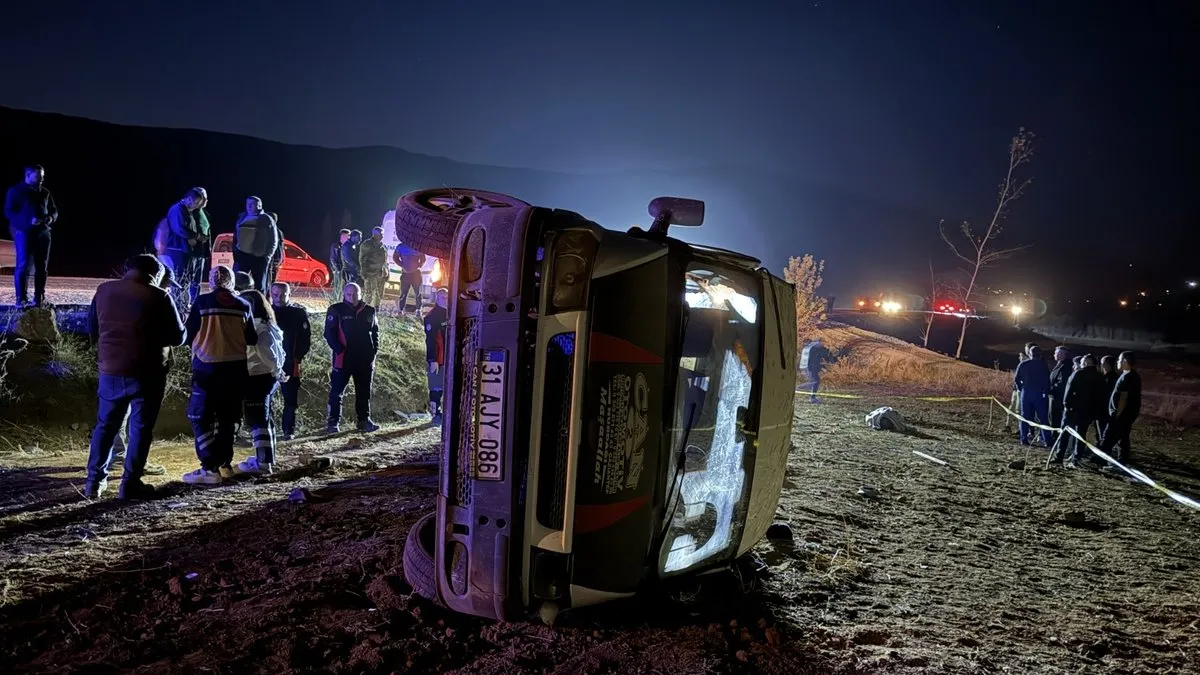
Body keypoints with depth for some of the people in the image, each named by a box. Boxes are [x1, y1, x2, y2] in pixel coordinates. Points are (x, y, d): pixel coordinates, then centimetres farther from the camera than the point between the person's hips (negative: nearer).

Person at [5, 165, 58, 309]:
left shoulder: (45, 193, 14)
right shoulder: (15, 191, 0)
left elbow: (54, 210, 20)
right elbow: (9, 212, -6)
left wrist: (51, 218, -4)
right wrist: (28, 220, -20)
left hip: (43, 232, 5)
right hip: (24, 232, -5)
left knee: (42, 267, 4)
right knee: (23, 266, -8)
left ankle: (39, 299, 10)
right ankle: (21, 299, -7)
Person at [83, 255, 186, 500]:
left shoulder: (104, 290, 5)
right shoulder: (158, 296, -11)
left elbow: (93, 329, 15)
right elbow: (178, 336, -7)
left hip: (110, 370, 5)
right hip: (146, 373, -5)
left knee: (105, 425, 17)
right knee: (141, 428, 4)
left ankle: (94, 481, 19)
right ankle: (130, 483, 5)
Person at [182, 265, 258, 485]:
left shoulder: (202, 302, -7)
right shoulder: (243, 306, 2)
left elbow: (189, 334, -1)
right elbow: (252, 339, 7)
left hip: (208, 367, -4)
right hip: (236, 368, 4)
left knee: (200, 417, 1)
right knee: (226, 417, 15)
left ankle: (210, 468, -7)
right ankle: (224, 464, 20)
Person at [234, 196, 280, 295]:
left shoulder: (266, 220, 1)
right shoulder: (242, 218, 12)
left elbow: (273, 241, 0)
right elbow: (235, 237, 17)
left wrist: (267, 256, -9)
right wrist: (235, 252, 5)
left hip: (259, 257, -3)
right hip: (242, 255, 3)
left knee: (259, 285, 3)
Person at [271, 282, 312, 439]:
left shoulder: (299, 313, 2)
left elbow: (306, 337, 2)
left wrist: (298, 356, -5)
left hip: (290, 363, -1)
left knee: (291, 398, 3)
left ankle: (289, 430, 11)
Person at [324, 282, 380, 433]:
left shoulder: (369, 311, 8)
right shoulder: (336, 310, -3)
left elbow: (375, 331, 16)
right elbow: (329, 333, -6)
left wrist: (374, 351, 5)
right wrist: (339, 350, -16)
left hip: (365, 359, 4)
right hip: (343, 358, -4)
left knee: (364, 392, 11)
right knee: (337, 391, -1)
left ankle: (364, 420, 20)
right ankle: (333, 422, 6)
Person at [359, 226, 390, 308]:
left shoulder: (383, 246, 15)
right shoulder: (366, 244, -2)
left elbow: (386, 260, 21)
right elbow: (362, 259, -5)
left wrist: (387, 272, 15)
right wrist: (364, 271, -12)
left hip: (381, 273, 6)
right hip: (370, 273, -6)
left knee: (379, 295, 9)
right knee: (368, 293, -9)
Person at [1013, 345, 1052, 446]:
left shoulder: (1023, 365, 1)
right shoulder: (1043, 365, -5)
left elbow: (1016, 379, 2)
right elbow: (1047, 380, -9)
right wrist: (1046, 391, 0)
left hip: (1026, 393, 2)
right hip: (1039, 394, -2)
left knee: (1025, 416, 8)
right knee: (1043, 417, 3)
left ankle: (1024, 439, 8)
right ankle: (1047, 440, 0)